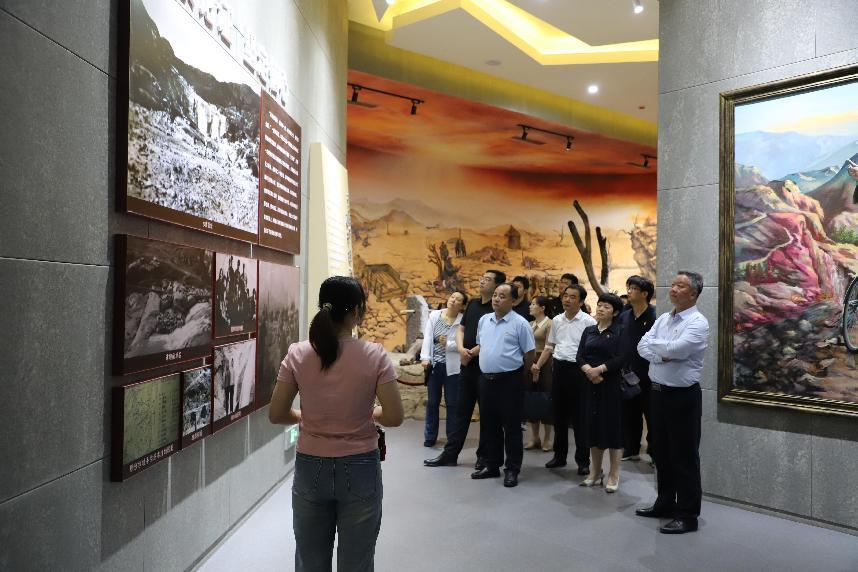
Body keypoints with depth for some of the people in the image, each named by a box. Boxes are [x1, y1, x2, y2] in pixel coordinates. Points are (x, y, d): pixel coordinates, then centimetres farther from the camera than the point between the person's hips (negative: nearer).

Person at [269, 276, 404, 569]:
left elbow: (276, 414, -3)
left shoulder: (297, 354, -9)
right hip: (359, 470, -2)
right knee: (355, 564, 16)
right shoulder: (374, 355, -14)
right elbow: (394, 417, -12)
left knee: (311, 563, 21)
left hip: (311, 468, 2)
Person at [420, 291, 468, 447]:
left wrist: (448, 344, -25)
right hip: (434, 365, 3)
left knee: (452, 403, 5)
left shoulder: (463, 320, -7)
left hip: (452, 367, -3)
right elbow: (427, 338, -4)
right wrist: (425, 358, -14)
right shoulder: (434, 315, 3)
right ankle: (430, 436, 23)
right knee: (432, 402, 11)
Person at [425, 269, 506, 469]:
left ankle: (484, 456, 18)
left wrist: (473, 353, -15)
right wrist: (461, 349, -5)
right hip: (467, 366, 7)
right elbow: (461, 329, 13)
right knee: (461, 410, 13)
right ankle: (450, 454, 20)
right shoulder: (472, 304, 12)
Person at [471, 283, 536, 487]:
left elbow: (529, 352, -4)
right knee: (489, 425, 14)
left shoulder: (519, 323, -8)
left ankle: (512, 470, 14)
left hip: (510, 381, -6)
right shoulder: (484, 320, 10)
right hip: (486, 379, 6)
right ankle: (492, 466, 28)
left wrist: (519, 374, 2)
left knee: (511, 426, 2)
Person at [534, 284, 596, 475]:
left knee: (580, 417, 2)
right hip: (559, 368, 6)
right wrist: (538, 365, 7)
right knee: (559, 415, 14)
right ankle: (559, 455, 27)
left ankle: (583, 460, 14)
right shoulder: (556, 320, 9)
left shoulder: (588, 321, -8)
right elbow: (549, 346, 16)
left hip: (578, 370, -5)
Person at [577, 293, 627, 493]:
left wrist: (599, 369, -17)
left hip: (612, 384, -5)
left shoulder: (620, 331, -3)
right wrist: (589, 370, -14)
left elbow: (622, 358, -14)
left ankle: (613, 475, 13)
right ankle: (595, 471, 23)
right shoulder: (589, 331, 11)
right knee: (594, 425, 10)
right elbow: (580, 357, 4)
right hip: (591, 384, 5)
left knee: (613, 426, 1)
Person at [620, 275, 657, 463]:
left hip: (648, 375, -6)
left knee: (651, 415, 6)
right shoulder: (624, 316, 8)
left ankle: (655, 453, 19)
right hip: (628, 374, 6)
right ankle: (631, 450, 28)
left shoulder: (654, 316, -12)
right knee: (629, 414, 15)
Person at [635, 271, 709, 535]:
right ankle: (665, 503, 32)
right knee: (662, 451, 17)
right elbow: (642, 347, 2)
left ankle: (688, 515, 13)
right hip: (658, 392, 7)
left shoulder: (698, 323, -13)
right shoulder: (663, 319, 10)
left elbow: (674, 349, -25)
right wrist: (662, 355, -17)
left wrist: (654, 344, -7)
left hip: (683, 396, -7)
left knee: (684, 456, 1)